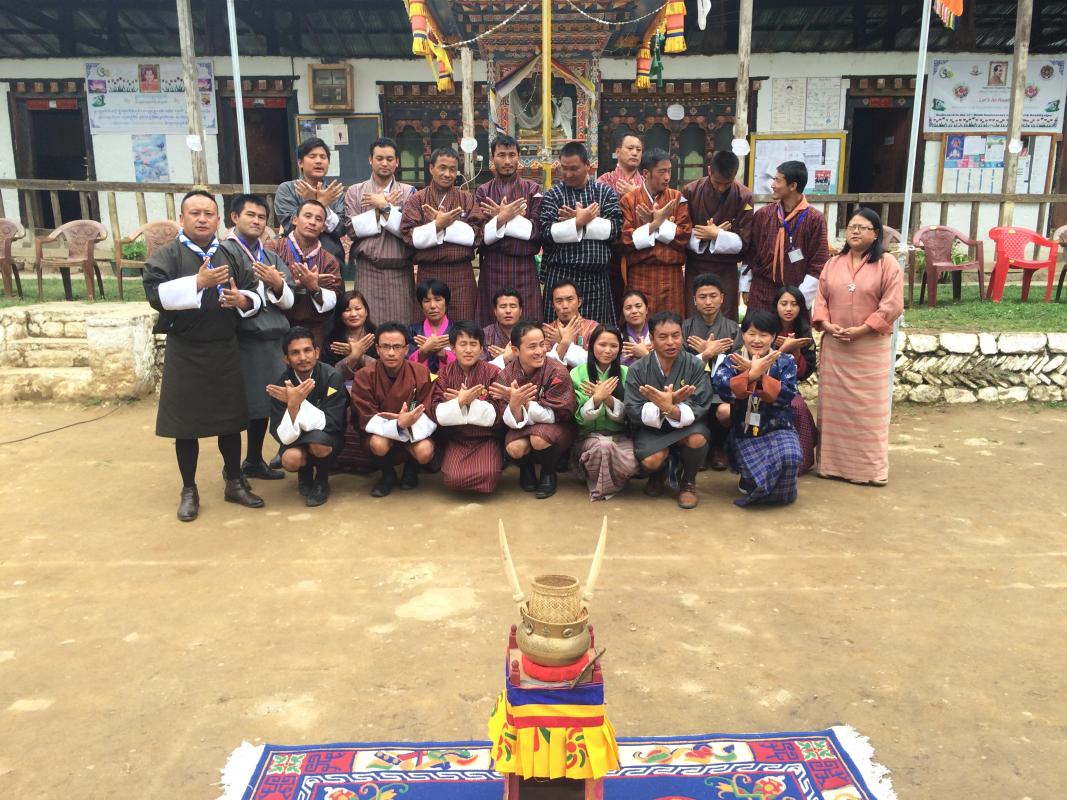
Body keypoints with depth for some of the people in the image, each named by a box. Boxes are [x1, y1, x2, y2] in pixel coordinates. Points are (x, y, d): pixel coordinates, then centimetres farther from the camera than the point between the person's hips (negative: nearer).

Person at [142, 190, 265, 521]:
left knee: (230, 419, 10)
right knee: (186, 423, 6)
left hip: (225, 351, 3)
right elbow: (156, 294, -17)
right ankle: (189, 491, 19)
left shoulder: (230, 255, 10)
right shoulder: (166, 255, -2)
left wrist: (242, 300, -14)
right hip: (184, 354, -3)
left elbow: (254, 294, 9)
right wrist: (199, 282, -26)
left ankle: (234, 482, 25)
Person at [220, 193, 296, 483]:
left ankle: (254, 461, 28)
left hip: (272, 340, 6)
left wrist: (276, 284, -8)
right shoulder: (225, 251, -4)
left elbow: (288, 301, 9)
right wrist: (262, 284, -8)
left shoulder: (271, 256, 15)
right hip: (242, 341, -6)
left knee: (265, 402, 13)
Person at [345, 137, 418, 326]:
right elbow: (353, 228, -5)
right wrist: (383, 208, -5)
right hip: (368, 271, 0)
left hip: (401, 271, 0)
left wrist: (384, 207, -8)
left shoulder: (408, 192, 7)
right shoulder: (355, 192, 8)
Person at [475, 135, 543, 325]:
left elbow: (537, 229, -5)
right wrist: (502, 217, -16)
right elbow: (480, 234, -1)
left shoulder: (532, 189, 7)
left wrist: (502, 217, -8)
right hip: (492, 268, 1)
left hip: (524, 268, 0)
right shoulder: (483, 192, 8)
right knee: (493, 323, 2)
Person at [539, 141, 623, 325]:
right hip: (561, 275, -1)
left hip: (597, 277, 1)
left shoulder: (605, 192, 8)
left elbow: (614, 228, -6)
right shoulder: (552, 195, 5)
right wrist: (580, 221, -12)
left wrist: (579, 221, -9)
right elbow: (547, 233, -9)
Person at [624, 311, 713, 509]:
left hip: (685, 425, 0)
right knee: (651, 461, -29)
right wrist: (662, 406, -33)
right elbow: (633, 412, -16)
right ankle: (658, 474, 15)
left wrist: (671, 409, -39)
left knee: (697, 439, -34)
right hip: (651, 427, 0)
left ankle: (688, 482, 1)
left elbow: (700, 409, -18)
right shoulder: (637, 370, -10)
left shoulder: (696, 366, -12)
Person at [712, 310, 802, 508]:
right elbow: (721, 388, -20)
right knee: (754, 476, -22)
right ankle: (751, 484, 18)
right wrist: (753, 373, -27)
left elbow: (787, 395, -15)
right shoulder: (732, 361, 1)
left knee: (791, 457, -30)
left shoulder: (785, 362, 2)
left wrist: (758, 375, -22)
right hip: (744, 433, -1)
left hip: (778, 429, 1)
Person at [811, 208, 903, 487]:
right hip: (834, 346, 4)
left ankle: (871, 468, 7)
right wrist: (827, 325, -9)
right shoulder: (834, 263, 11)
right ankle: (834, 462, 17)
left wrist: (860, 330, -16)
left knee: (868, 408, -1)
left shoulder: (887, 264, -3)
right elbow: (820, 299, 8)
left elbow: (892, 305, -9)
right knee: (834, 405, 7)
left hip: (871, 347, -4)